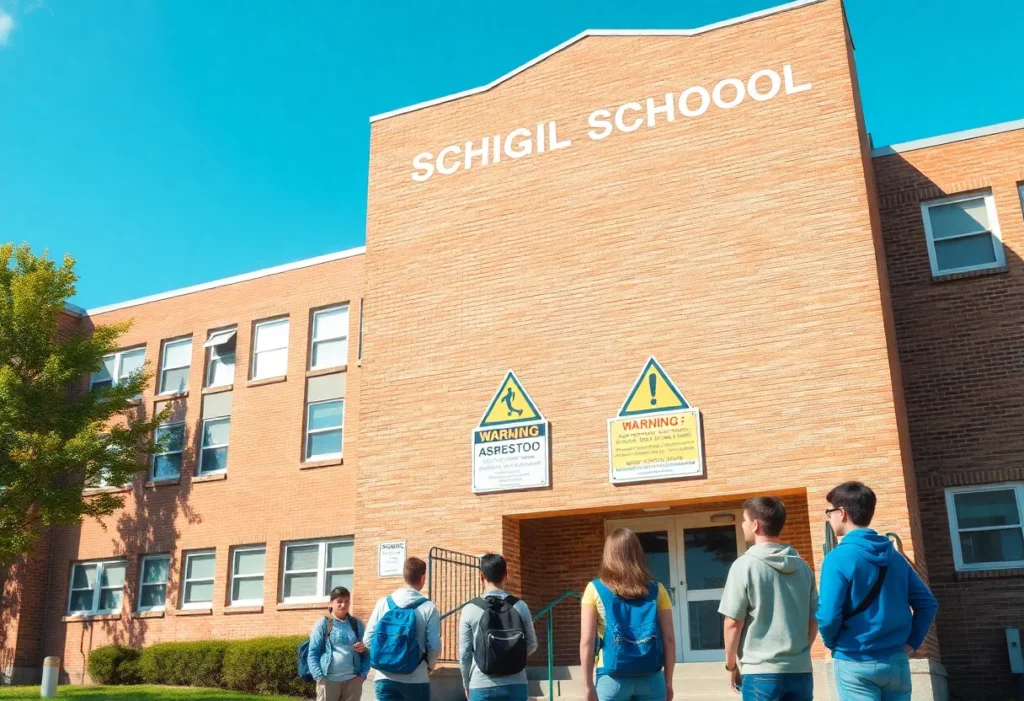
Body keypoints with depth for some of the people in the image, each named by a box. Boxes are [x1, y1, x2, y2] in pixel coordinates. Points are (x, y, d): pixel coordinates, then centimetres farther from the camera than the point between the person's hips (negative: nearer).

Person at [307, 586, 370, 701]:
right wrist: (319, 677, -10)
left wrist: (363, 674, -1)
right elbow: (313, 654, -1)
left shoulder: (357, 624, 11)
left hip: (352, 680, 3)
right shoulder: (322, 624, 2)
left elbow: (366, 652, 13)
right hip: (329, 680, -3)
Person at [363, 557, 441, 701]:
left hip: (384, 678, 3)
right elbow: (434, 646, -8)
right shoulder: (428, 607, -5)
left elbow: (368, 639, 4)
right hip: (416, 680, -3)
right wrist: (430, 666, 13)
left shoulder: (383, 603, 4)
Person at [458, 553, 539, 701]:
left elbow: (464, 653, -2)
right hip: (515, 685, 2)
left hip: (482, 687, -2)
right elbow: (532, 645, 8)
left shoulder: (470, 610, -6)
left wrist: (466, 683, 13)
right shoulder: (520, 607, -1)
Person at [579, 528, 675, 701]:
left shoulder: (595, 590, -1)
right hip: (651, 678, 2)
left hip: (613, 679, -1)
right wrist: (668, 682, 10)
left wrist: (589, 685, 0)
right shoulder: (656, 590, 4)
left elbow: (587, 641, -5)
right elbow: (669, 639, 3)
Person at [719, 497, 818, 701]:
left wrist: (731, 664, 3)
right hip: (801, 670, 5)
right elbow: (814, 620, 12)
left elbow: (733, 622, -9)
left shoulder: (744, 565, -10)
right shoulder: (802, 566, 7)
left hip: (761, 672, -5)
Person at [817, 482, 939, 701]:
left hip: (856, 663, -6)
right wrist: (911, 642, 9)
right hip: (897, 661, 6)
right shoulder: (895, 556, 8)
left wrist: (831, 643, 0)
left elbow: (828, 616, -19)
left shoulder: (838, 558, -13)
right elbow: (928, 604, 9)